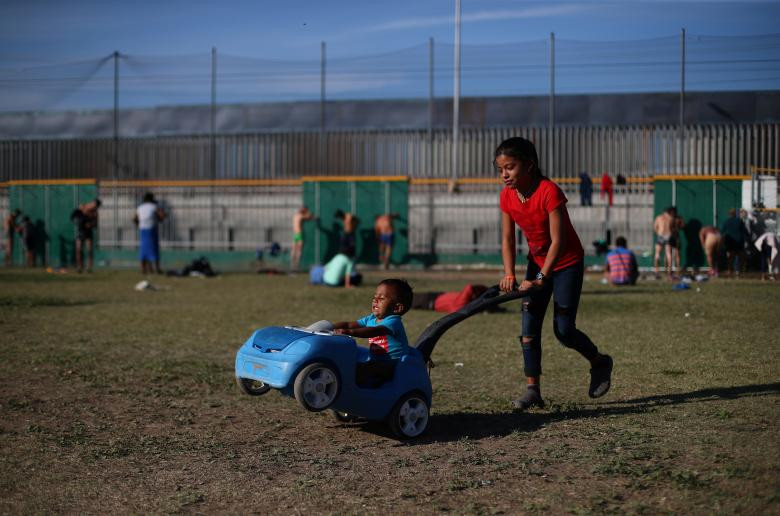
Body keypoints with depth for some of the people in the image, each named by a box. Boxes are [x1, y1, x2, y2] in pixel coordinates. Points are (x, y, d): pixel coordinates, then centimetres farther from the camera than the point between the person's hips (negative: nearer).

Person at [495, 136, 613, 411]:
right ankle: (533, 390, 2)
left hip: (567, 262, -6)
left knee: (563, 329, -6)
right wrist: (509, 275, -18)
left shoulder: (549, 192, -27)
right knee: (529, 327, -2)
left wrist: (540, 279, -32)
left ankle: (600, 362, 21)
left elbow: (558, 240, -28)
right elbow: (507, 238, -4)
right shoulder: (507, 196, -8)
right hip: (537, 262, 6)